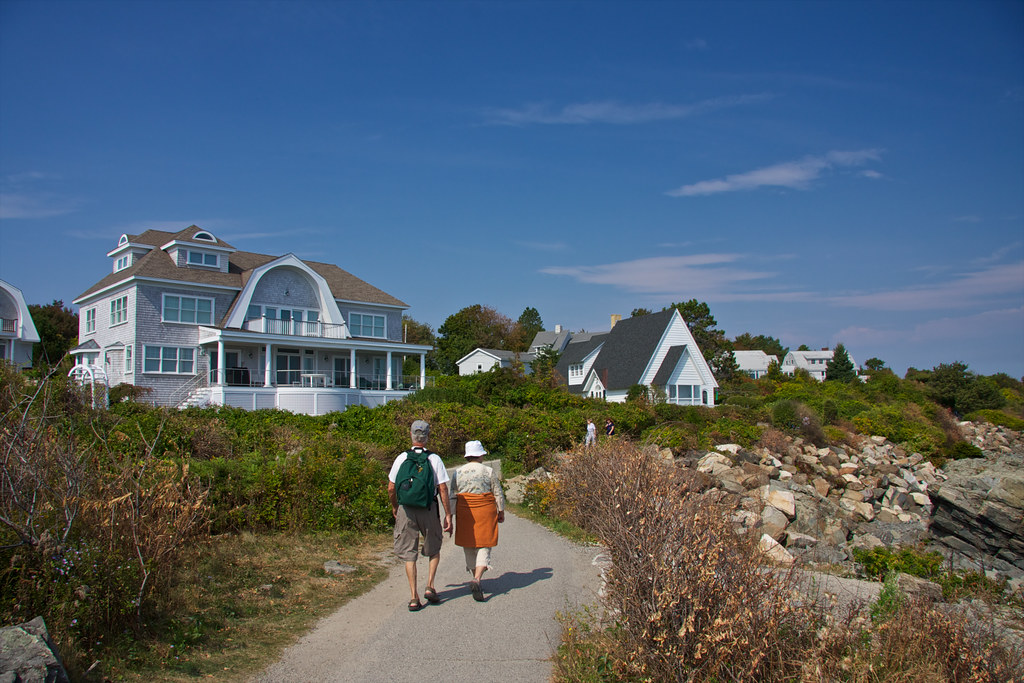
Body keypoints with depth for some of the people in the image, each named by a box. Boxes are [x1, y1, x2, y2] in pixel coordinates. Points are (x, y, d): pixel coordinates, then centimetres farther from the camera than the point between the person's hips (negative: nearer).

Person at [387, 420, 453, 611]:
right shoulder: (435, 459, -4)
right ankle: (430, 587, 8)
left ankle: (414, 598, 6)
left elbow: (391, 489, 3)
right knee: (434, 550, 20)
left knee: (409, 554, 8)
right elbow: (443, 489, -7)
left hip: (405, 509, 1)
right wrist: (448, 515, -1)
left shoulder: (401, 458, 0)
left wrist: (395, 507, 20)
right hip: (429, 509, -1)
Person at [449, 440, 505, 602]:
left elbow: (452, 496, 4)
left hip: (464, 512, 2)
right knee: (484, 547, 0)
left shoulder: (458, 472, 3)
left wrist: (451, 516, 11)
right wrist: (501, 512, 13)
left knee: (469, 547, 14)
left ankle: (477, 580, 23)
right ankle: (476, 580, -20)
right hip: (485, 512, -2)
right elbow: (498, 494, 1)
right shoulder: (489, 471, -3)